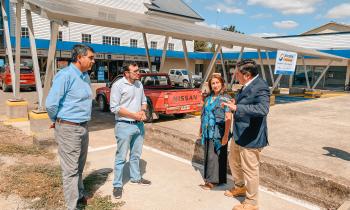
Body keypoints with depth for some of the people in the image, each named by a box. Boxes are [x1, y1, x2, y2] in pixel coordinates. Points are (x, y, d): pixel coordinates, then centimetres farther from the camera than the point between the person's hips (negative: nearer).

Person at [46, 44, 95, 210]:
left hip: (83, 127, 8)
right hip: (68, 129, -8)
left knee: (79, 166, 21)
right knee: (70, 170, 2)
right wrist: (56, 121, -3)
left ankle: (79, 195, 39)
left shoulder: (85, 76, 9)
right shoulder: (65, 75, -17)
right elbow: (51, 103, -20)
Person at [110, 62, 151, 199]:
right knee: (121, 157, 2)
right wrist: (134, 115, -18)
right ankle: (117, 185, 14)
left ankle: (135, 177, 36)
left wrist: (143, 111, -4)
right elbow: (114, 108, -16)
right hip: (124, 126, -6)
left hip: (139, 124, 7)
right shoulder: (118, 85, -13)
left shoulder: (139, 84, 8)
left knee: (136, 154, 19)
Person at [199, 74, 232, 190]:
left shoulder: (225, 98, -7)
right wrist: (201, 129, 16)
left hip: (218, 133, -6)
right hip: (208, 132, 6)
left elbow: (228, 118, -13)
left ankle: (213, 180, 11)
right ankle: (209, 178, 24)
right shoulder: (208, 98, 12)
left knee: (215, 156, 0)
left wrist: (226, 135, -18)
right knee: (208, 155, 12)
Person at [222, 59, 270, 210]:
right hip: (239, 134, 10)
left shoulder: (260, 87, -22)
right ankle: (240, 187, 49)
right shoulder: (247, 85, 6)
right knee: (233, 161, 25)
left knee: (250, 170, 6)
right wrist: (234, 103, 3)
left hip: (250, 137, -10)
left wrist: (237, 107, -42)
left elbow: (263, 109, -39)